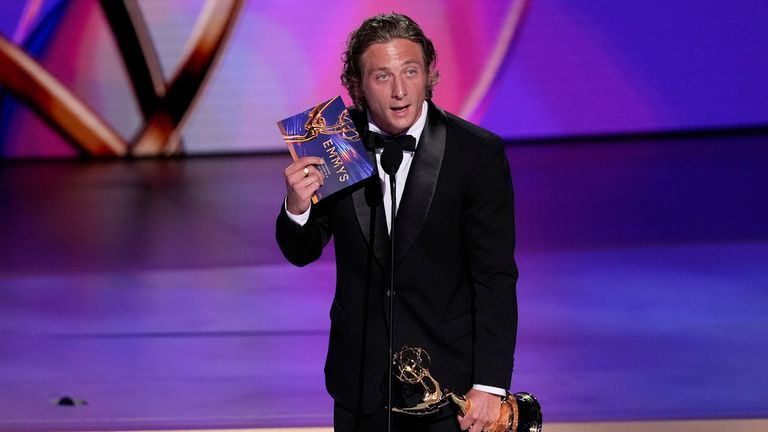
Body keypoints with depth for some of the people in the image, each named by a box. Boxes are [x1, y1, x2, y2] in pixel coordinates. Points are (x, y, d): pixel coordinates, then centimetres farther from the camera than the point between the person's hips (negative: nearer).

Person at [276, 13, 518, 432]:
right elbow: (301, 253, 6)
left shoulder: (478, 152, -12)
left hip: (448, 380, -3)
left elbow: (495, 279, -10)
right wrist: (297, 206, -16)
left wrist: (489, 384, -14)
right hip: (361, 381, 3)